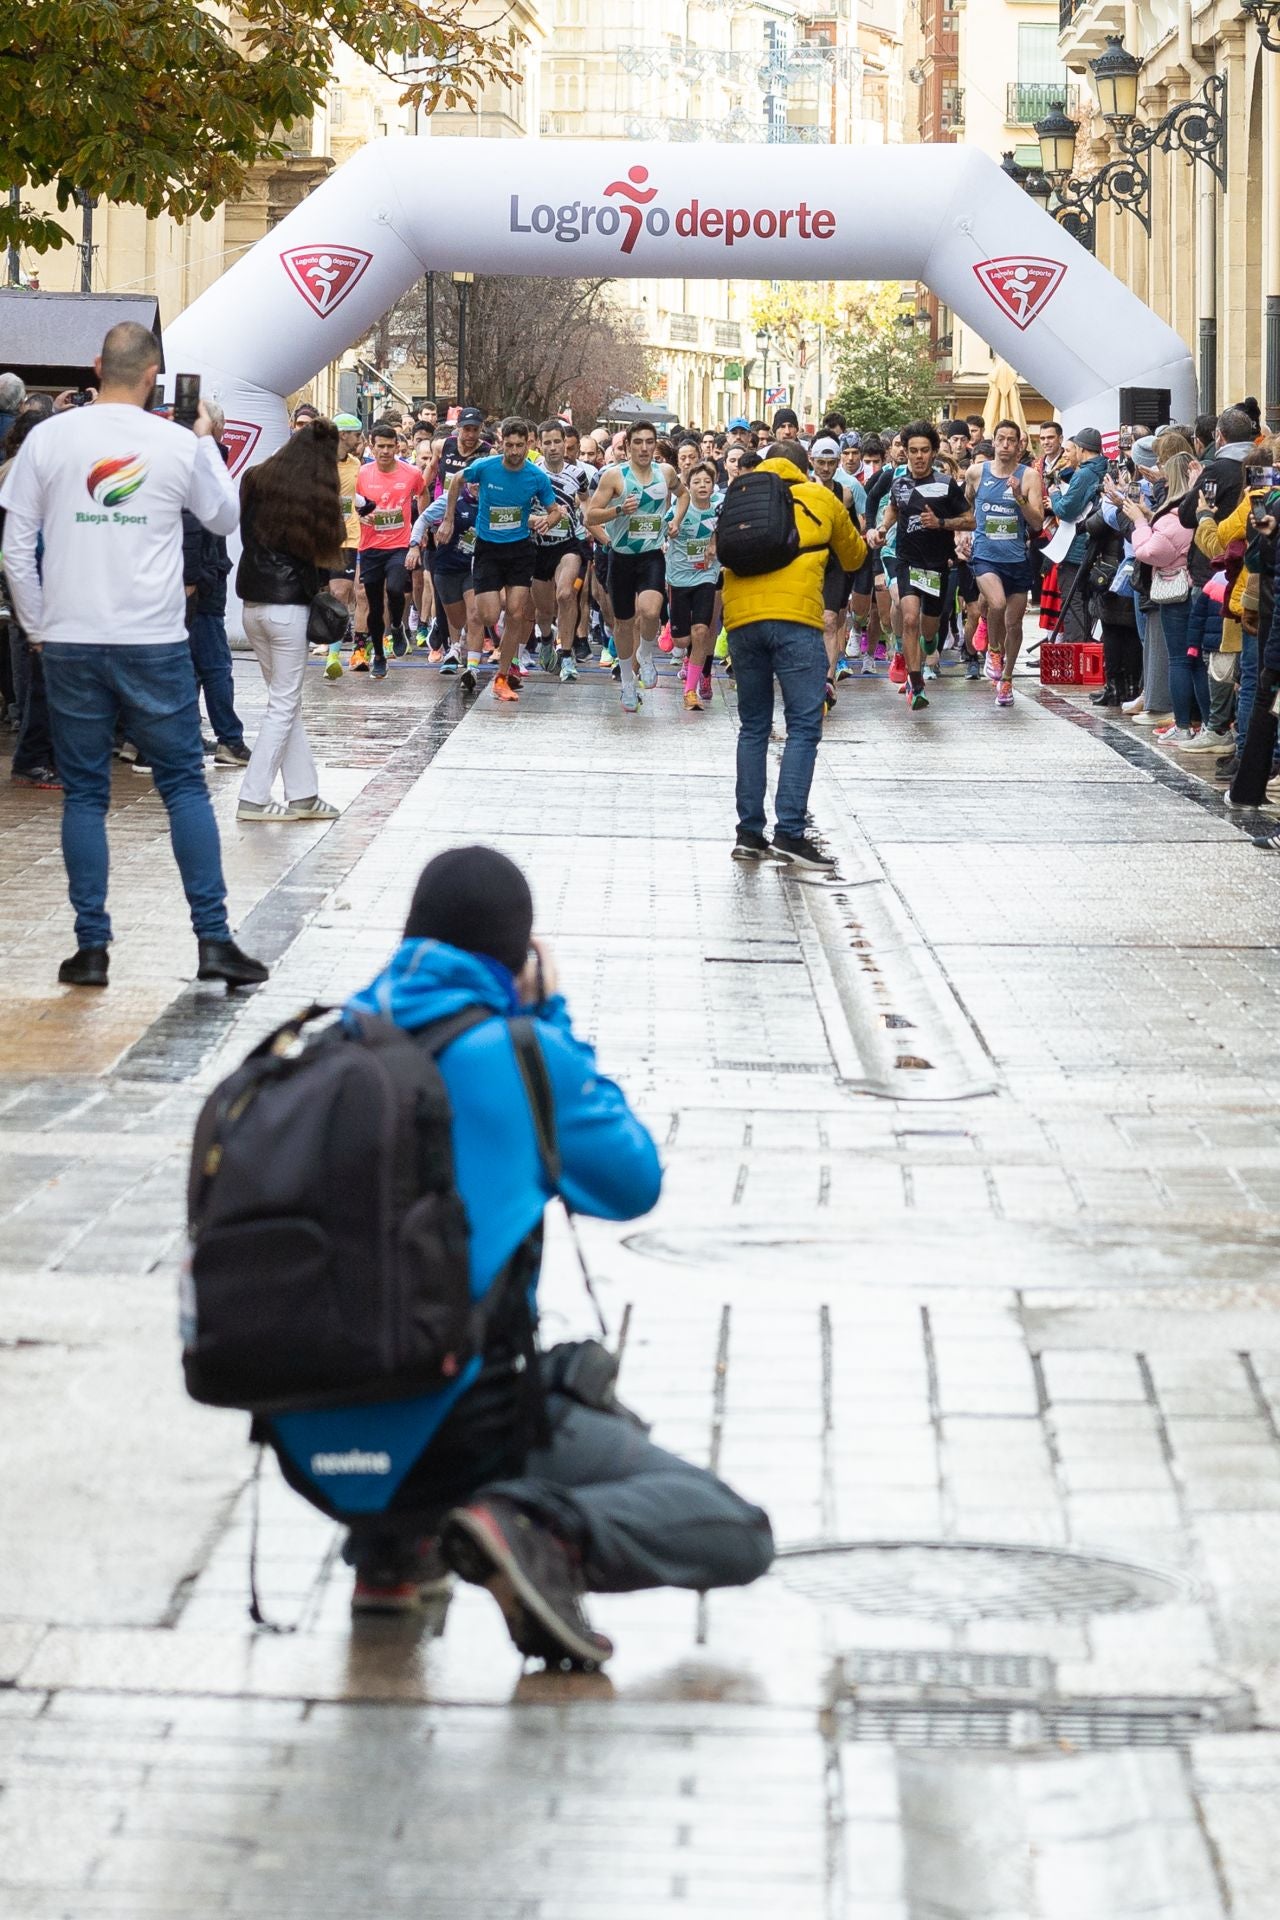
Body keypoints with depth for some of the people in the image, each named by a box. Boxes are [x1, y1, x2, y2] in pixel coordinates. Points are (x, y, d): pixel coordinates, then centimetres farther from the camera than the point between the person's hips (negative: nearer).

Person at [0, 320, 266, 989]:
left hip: (69, 640, 1)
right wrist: (207, 441, 25)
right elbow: (224, 515, 15)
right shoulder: (178, 444, -3)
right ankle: (213, 938, 3)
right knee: (185, 787, 7)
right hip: (155, 643, -1)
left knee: (84, 794, 7)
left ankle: (91, 947, 6)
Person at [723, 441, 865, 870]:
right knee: (803, 726, -3)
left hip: (740, 617, 4)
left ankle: (749, 832, 9)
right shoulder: (820, 498, 17)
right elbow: (853, 557, 30)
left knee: (753, 727, 13)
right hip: (794, 617, -3)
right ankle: (790, 832, -14)